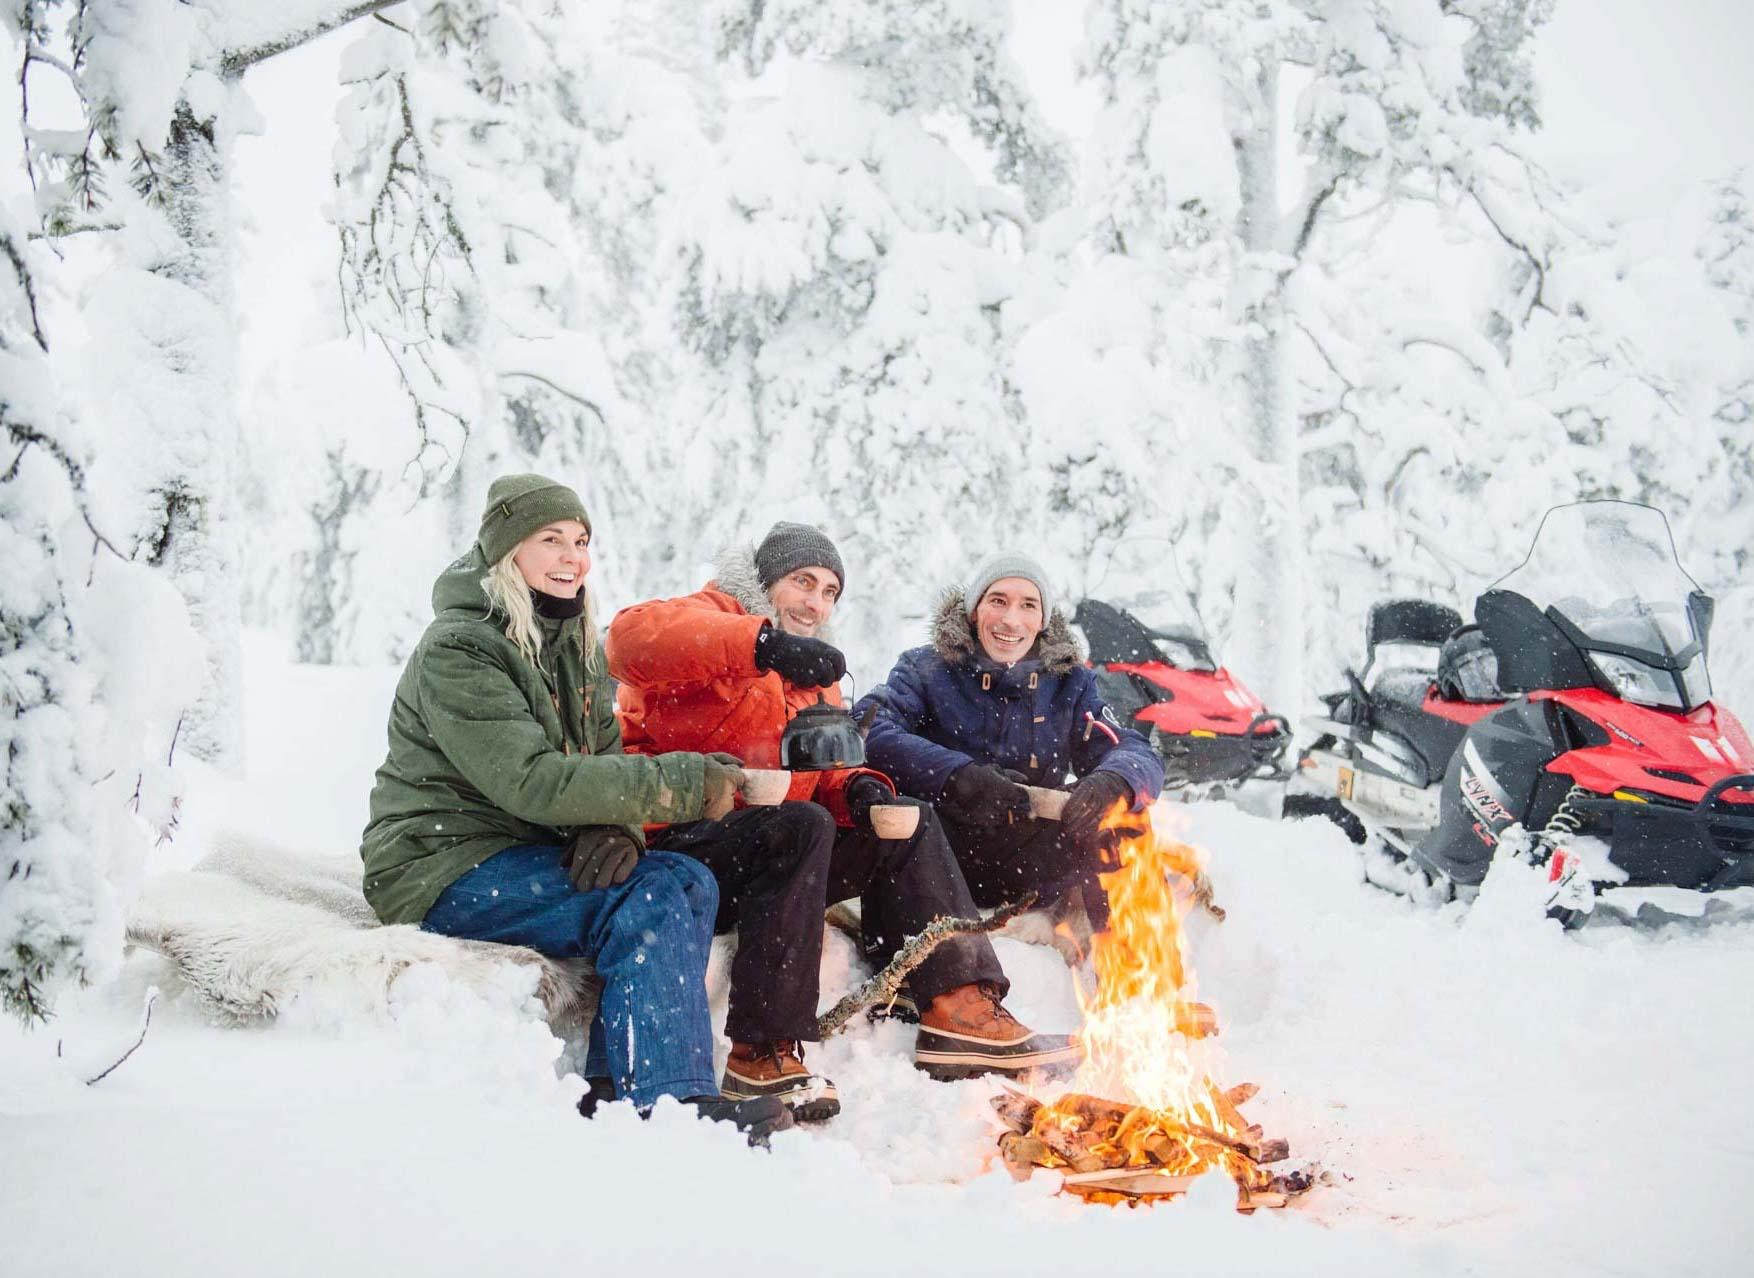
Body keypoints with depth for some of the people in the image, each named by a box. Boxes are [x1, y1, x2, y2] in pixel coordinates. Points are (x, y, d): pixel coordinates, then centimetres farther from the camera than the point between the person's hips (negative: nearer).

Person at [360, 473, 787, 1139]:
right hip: (445, 867, -8)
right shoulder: (456, 651, -13)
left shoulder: (575, 647, 14)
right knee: (649, 901, -25)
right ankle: (672, 1103, -27)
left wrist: (617, 828, -19)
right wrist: (682, 783, -28)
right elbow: (533, 781, -25)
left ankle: (617, 1087, -21)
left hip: (531, 856, 8)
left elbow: (605, 759, 6)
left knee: (688, 882, -16)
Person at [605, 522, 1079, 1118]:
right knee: (801, 825, -34)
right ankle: (760, 1057, -34)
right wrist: (763, 645, -38)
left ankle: (959, 1010, -10)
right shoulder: (711, 617, -3)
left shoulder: (815, 675, 23)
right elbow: (633, 636, -27)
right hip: (672, 850, -9)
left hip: (765, 855, 9)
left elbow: (824, 772, 18)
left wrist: (859, 788, -8)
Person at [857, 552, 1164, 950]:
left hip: (1031, 866, 1)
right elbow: (868, 730, -20)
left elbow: (1137, 753, -4)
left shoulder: (1068, 682, 7)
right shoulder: (925, 670, -1)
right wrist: (959, 776, -36)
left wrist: (1112, 783, -30)